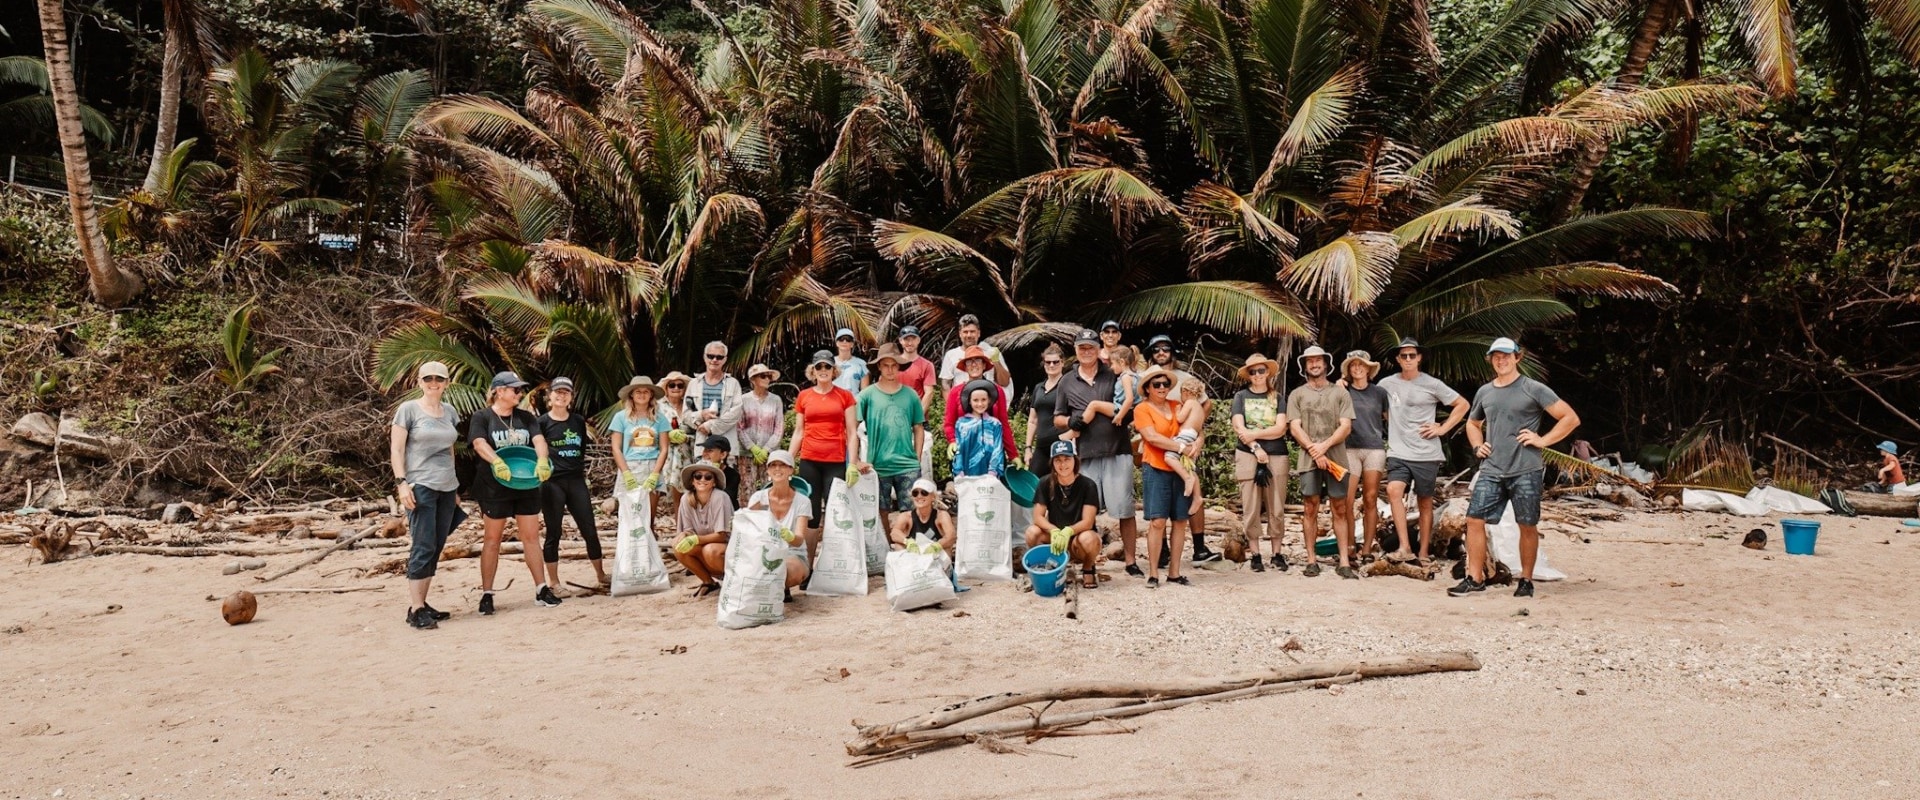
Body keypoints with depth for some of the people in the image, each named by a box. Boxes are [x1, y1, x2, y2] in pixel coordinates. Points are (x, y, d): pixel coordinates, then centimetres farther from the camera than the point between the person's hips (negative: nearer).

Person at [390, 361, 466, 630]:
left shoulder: (450, 411, 13)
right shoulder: (408, 409, -2)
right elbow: (396, 449, -5)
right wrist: (401, 482, -14)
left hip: (447, 488, 6)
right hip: (420, 487, -6)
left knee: (436, 549, 6)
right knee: (424, 548, -9)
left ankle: (421, 603, 13)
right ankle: (415, 609, -5)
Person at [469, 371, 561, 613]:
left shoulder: (526, 417, 8)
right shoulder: (482, 417, -4)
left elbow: (538, 439, -7)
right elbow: (480, 443, -21)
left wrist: (542, 461, -28)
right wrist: (497, 462, -40)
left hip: (526, 486, 4)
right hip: (494, 487, -4)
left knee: (531, 536, 6)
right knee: (492, 540, 4)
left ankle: (541, 589, 10)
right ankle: (486, 593, 11)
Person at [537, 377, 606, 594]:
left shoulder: (579, 421, 12)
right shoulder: (542, 422, -1)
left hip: (576, 480, 4)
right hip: (552, 482, -4)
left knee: (589, 529, 4)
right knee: (553, 532, 3)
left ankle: (601, 574, 15)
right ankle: (553, 581, 13)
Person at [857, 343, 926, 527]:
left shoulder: (910, 395, 7)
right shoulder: (867, 395, 0)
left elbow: (918, 428, 11)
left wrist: (917, 458, 4)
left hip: (908, 465, 1)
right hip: (878, 466, -1)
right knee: (882, 513, 8)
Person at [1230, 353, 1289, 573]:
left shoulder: (1277, 397, 10)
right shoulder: (1241, 396, 8)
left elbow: (1280, 429, -2)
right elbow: (1239, 429, -2)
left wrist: (1253, 434, -10)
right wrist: (1257, 449, -11)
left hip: (1277, 456, 1)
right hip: (1248, 456, -1)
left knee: (1277, 509, 2)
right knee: (1251, 509, -2)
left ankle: (1277, 553, 10)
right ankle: (1255, 554, 4)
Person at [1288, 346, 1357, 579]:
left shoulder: (1340, 393, 9)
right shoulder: (1297, 395, 10)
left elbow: (1346, 426, 1)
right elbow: (1295, 427, 1)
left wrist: (1324, 446, -12)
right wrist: (1314, 450, -11)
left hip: (1336, 457, 0)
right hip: (1307, 459, 0)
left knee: (1340, 509, 0)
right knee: (1310, 509, 0)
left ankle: (1344, 561, 1)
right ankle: (1311, 560, 4)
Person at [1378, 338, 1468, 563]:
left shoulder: (1432, 384, -1)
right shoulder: (1387, 384, 5)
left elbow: (1462, 404, 6)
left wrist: (1443, 428, -1)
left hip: (1426, 454, -1)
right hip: (1398, 453, 1)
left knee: (1425, 503, 7)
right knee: (1394, 490, -23)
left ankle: (1424, 553, 15)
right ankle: (1405, 547, -23)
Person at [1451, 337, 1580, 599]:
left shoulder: (1533, 389, -2)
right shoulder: (1484, 392, 13)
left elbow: (1571, 418, -3)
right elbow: (1472, 424, 31)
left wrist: (1543, 440, -8)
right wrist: (1477, 446, 13)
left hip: (1526, 471, -4)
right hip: (1491, 471, 4)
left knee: (1528, 526, 4)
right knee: (1474, 519, -4)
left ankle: (1526, 580, 16)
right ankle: (1475, 578, 3)